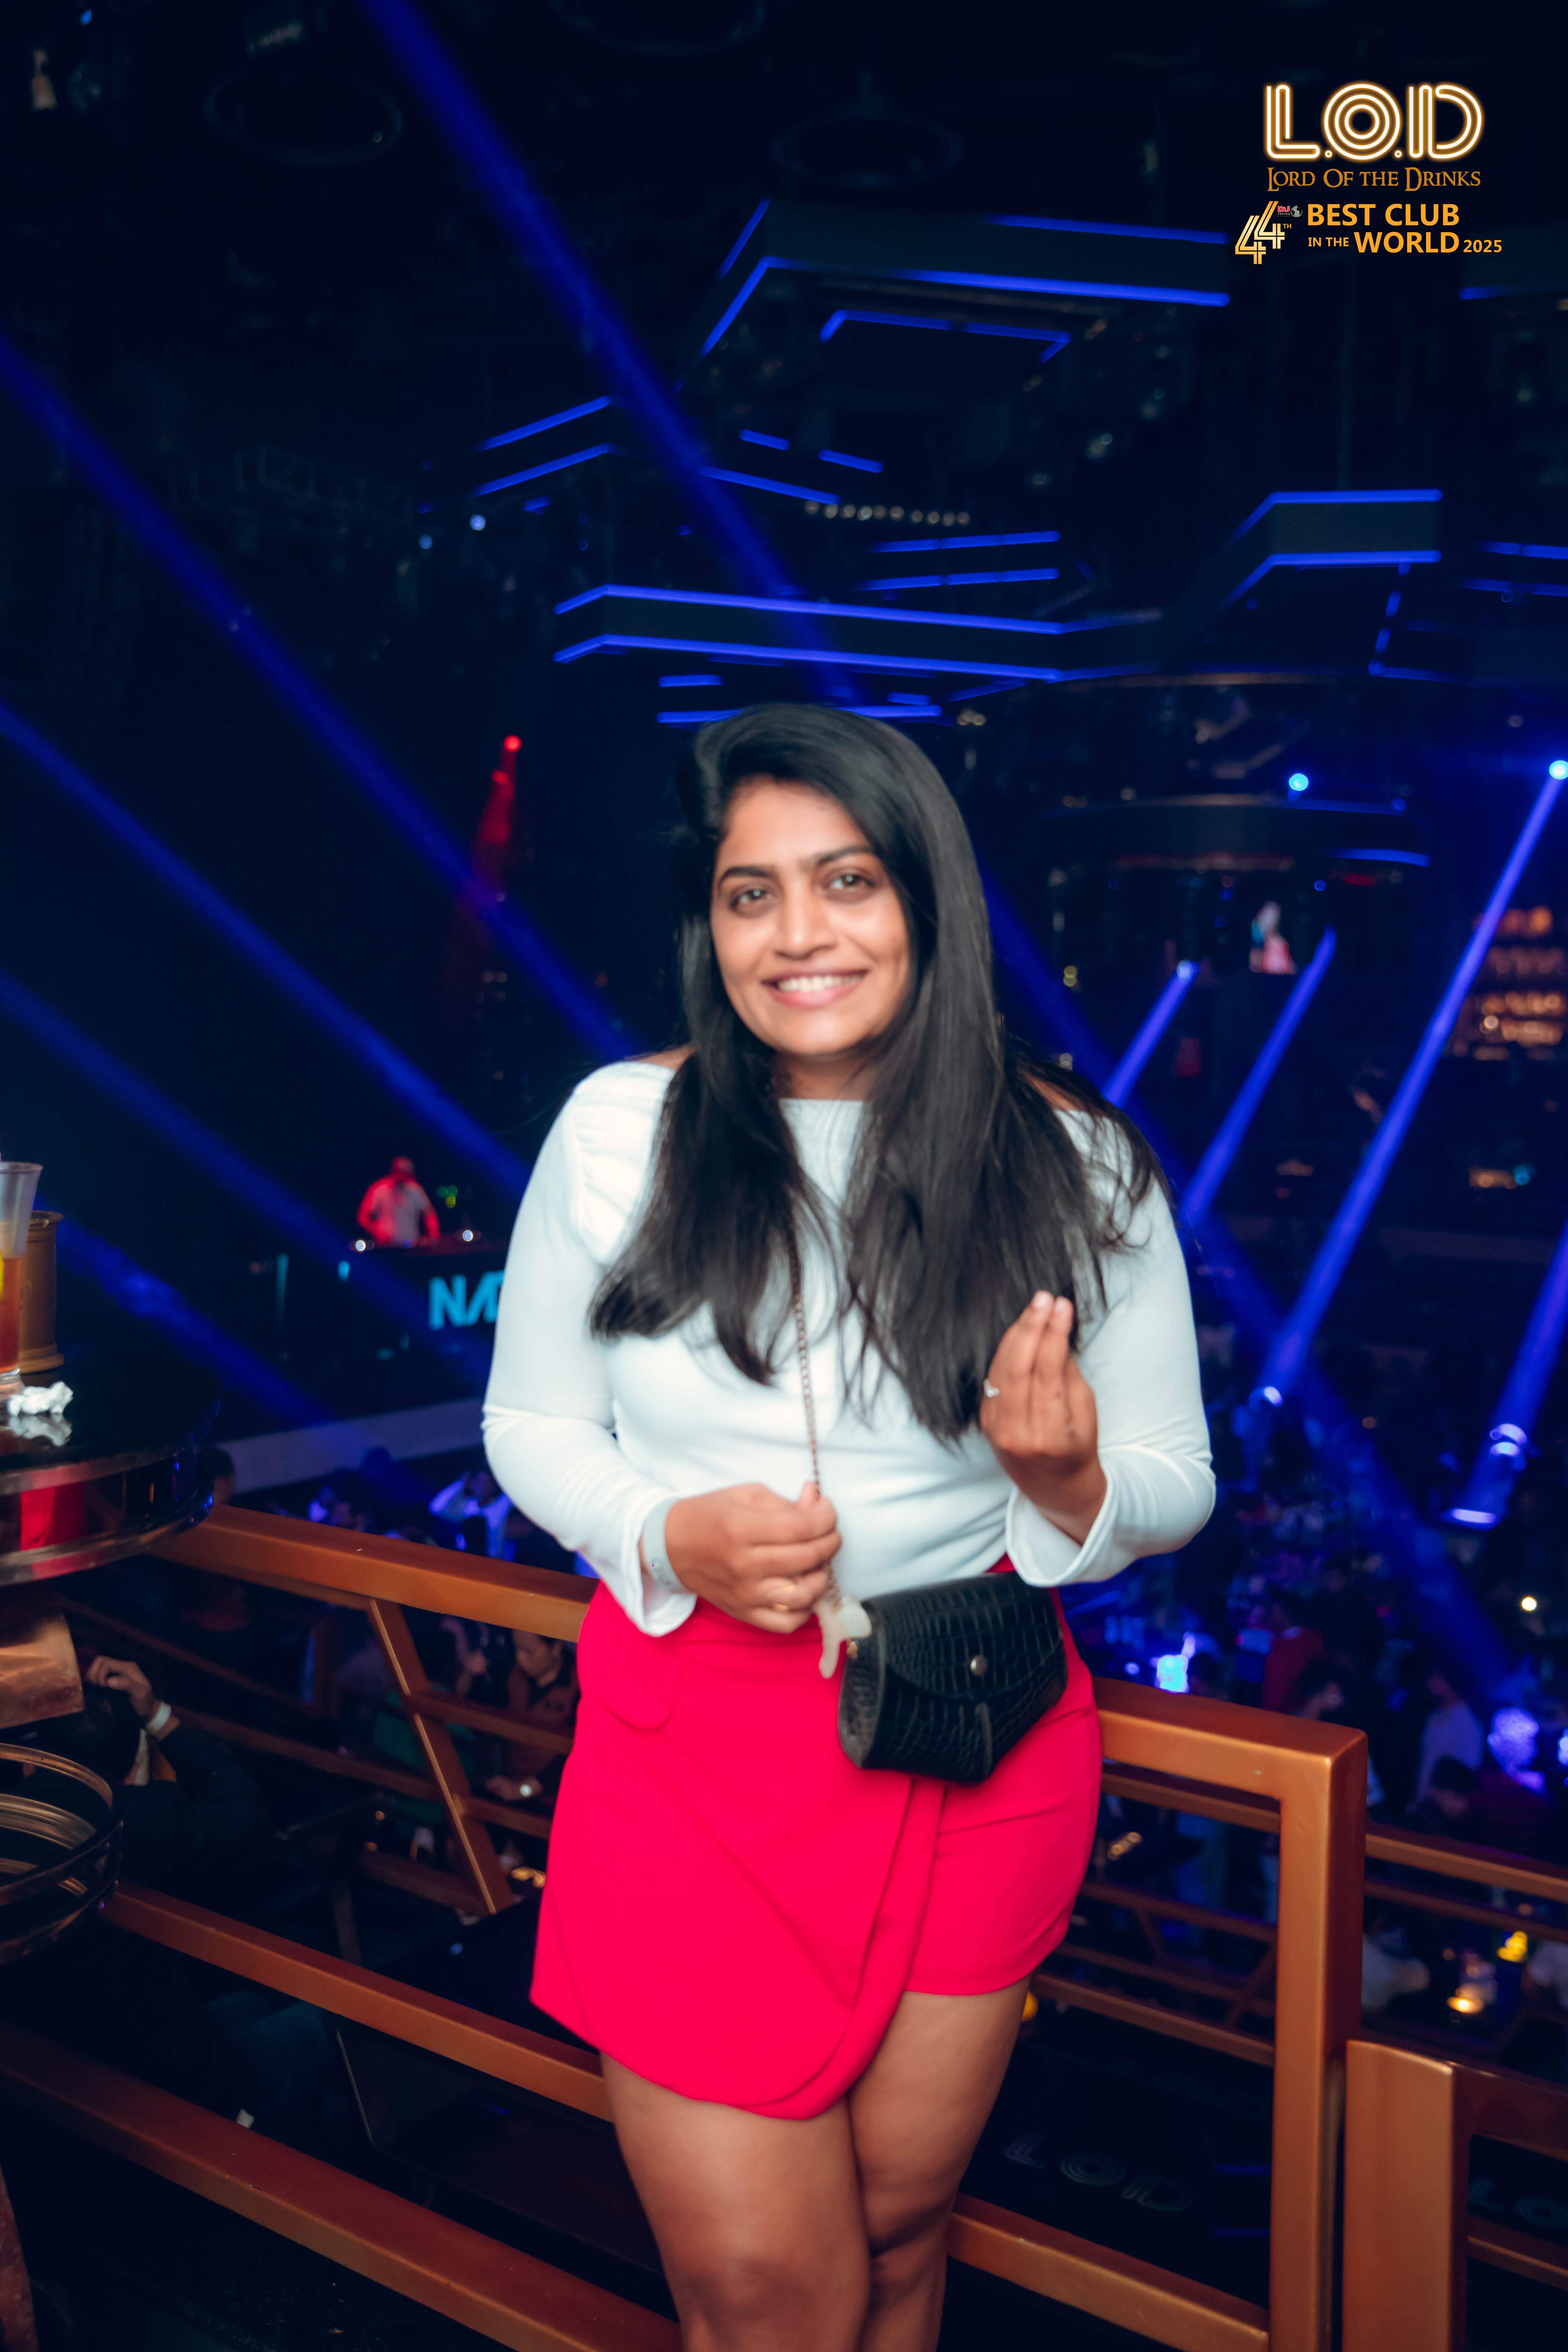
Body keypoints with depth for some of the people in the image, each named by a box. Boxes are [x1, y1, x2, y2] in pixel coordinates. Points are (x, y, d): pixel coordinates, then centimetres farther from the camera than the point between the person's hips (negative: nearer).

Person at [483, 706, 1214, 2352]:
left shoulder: (1074, 1165, -5)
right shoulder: (619, 1131, -6)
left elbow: (1176, 1487, 2)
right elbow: (529, 1424, 4)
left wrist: (1070, 1479, -20)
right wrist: (668, 1537, -16)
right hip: (692, 1740, 0)